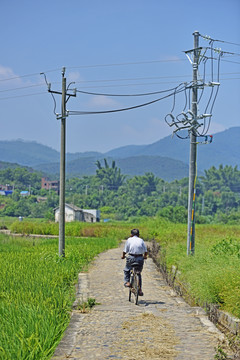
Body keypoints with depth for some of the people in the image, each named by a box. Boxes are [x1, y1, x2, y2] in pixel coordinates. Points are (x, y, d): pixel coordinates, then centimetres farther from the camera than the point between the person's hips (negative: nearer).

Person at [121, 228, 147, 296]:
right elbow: (146, 251, 7)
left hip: (131, 257, -2)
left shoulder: (129, 240, 6)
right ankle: (140, 289, 13)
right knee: (138, 273, 17)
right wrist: (145, 256, 26)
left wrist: (123, 256, 22)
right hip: (140, 258, 2)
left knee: (126, 270, 22)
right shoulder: (141, 240, 10)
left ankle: (127, 282, 3)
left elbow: (125, 251, 4)